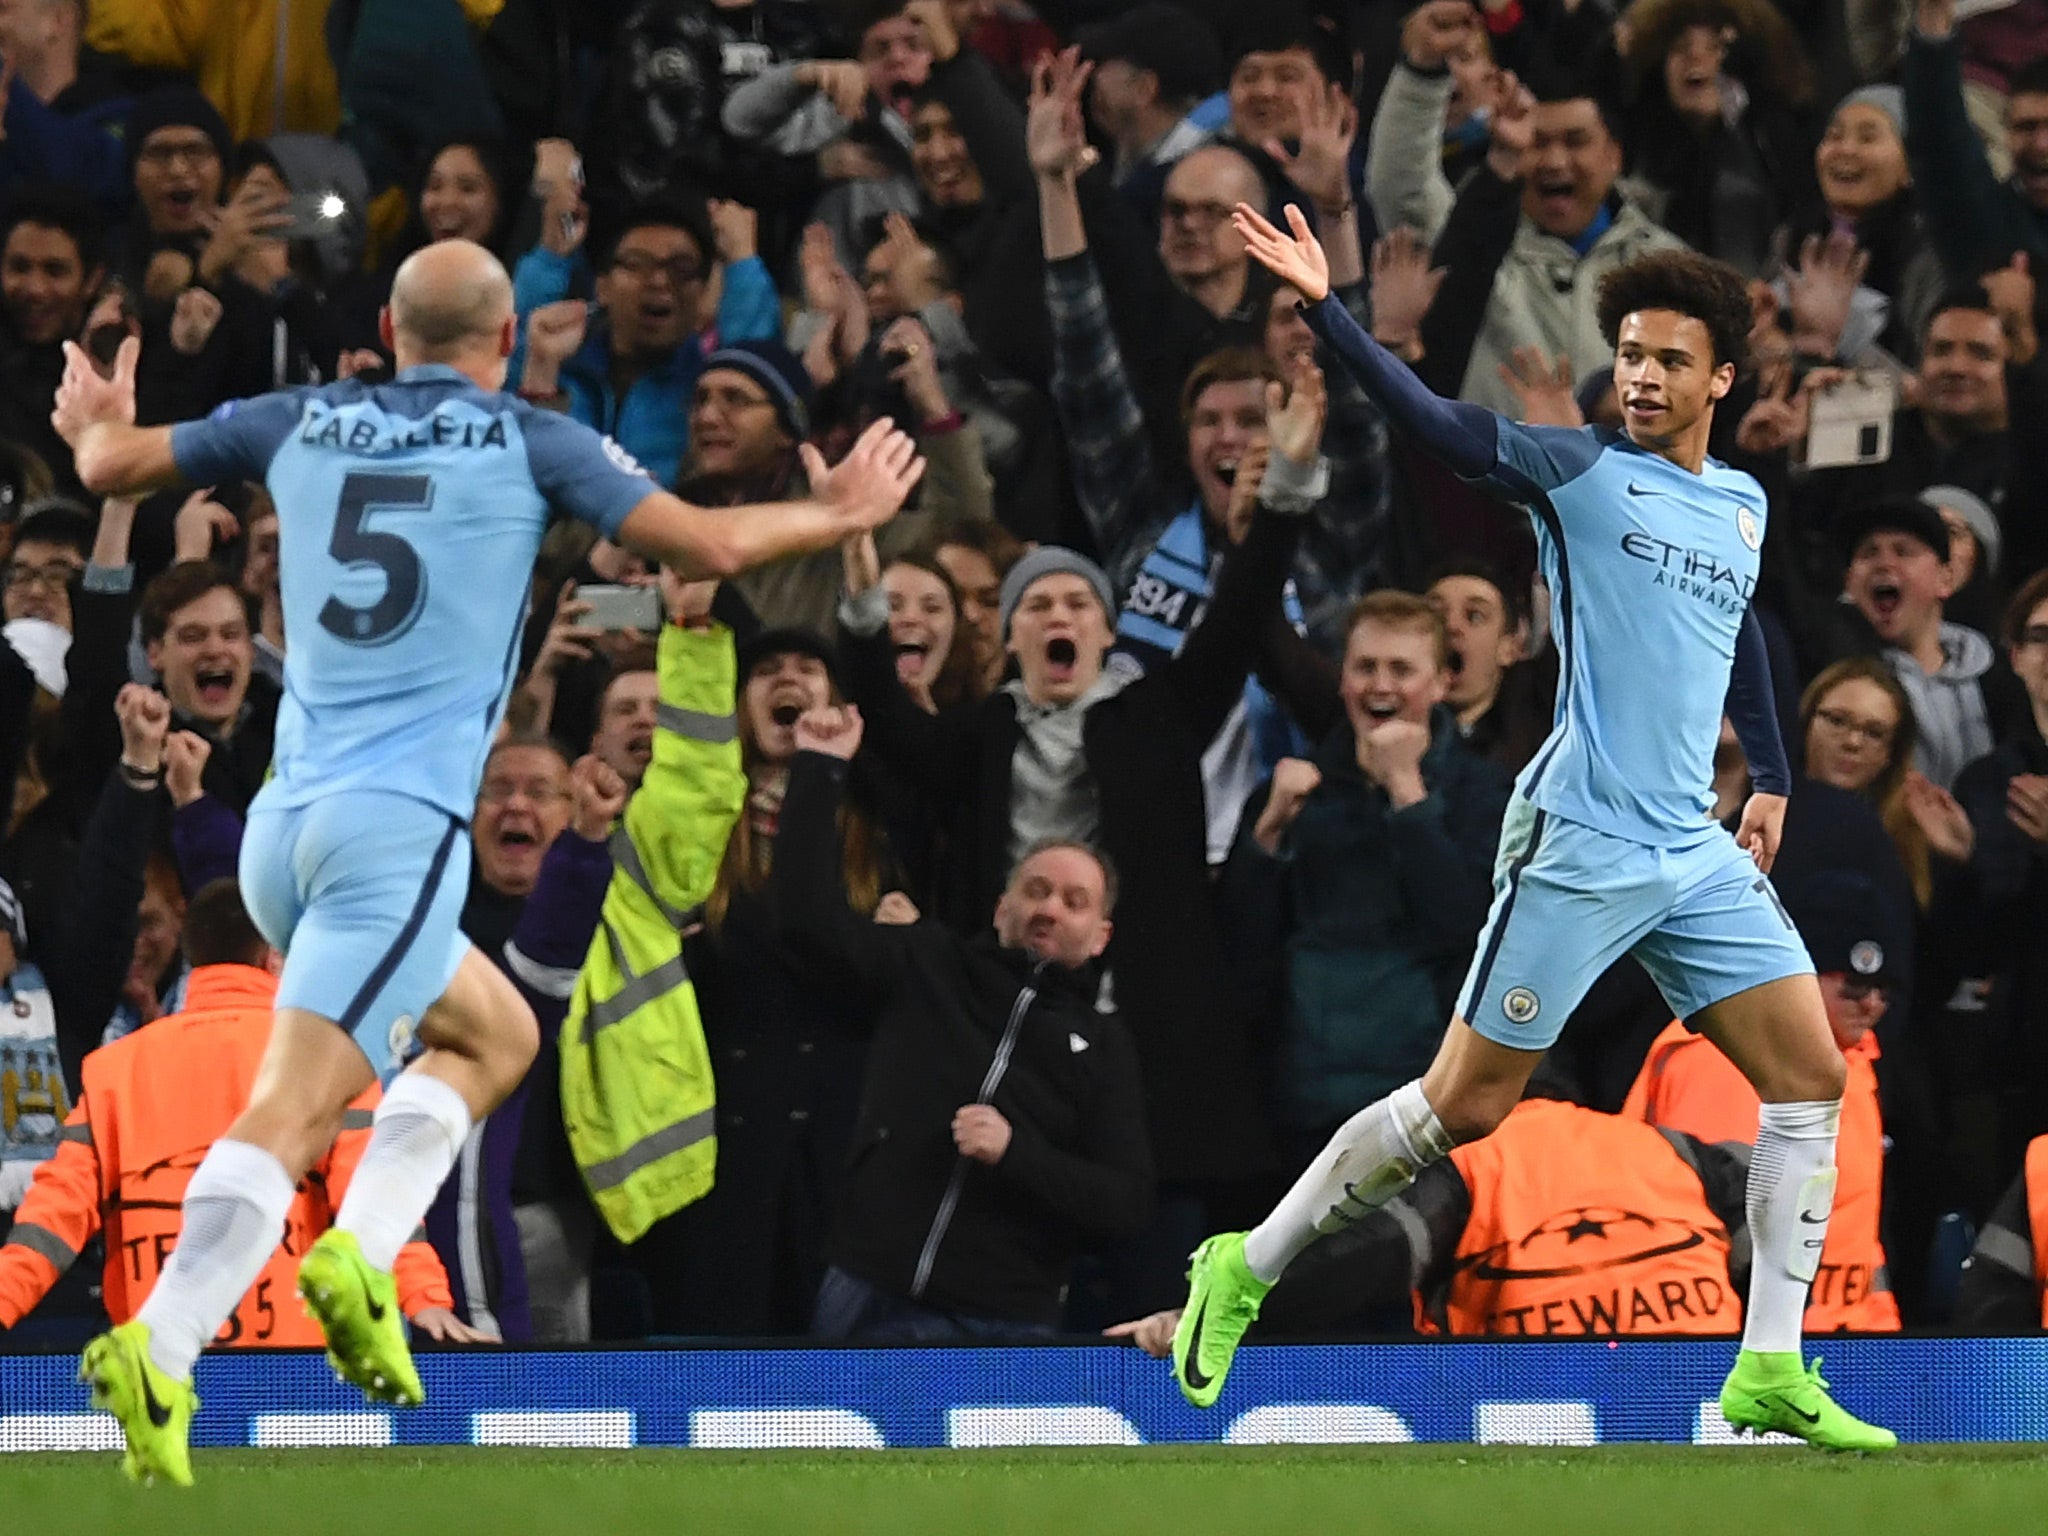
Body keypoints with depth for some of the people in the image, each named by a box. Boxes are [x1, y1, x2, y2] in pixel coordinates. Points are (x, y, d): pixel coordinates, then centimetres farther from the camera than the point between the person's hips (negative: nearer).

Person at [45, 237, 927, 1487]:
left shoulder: (302, 426, 13)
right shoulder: (532, 445, 2)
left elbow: (113, 465, 20)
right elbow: (710, 545, -2)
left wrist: (99, 428, 43)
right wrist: (835, 516, 15)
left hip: (283, 822, 6)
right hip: (399, 825, -6)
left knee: (495, 1032, 19)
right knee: (292, 1111, -10)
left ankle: (363, 1254, 0)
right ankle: (160, 1355, -25)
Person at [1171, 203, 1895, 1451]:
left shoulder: (1742, 506, 13)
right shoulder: (1582, 473, -5)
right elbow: (1438, 423, -18)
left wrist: (1772, 778, 28)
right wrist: (1325, 308, -30)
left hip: (1699, 854, 6)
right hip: (1580, 847, -6)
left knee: (1812, 1077, -3)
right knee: (1466, 1104, -4)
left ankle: (1770, 1372, 1)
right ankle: (1247, 1270, 12)